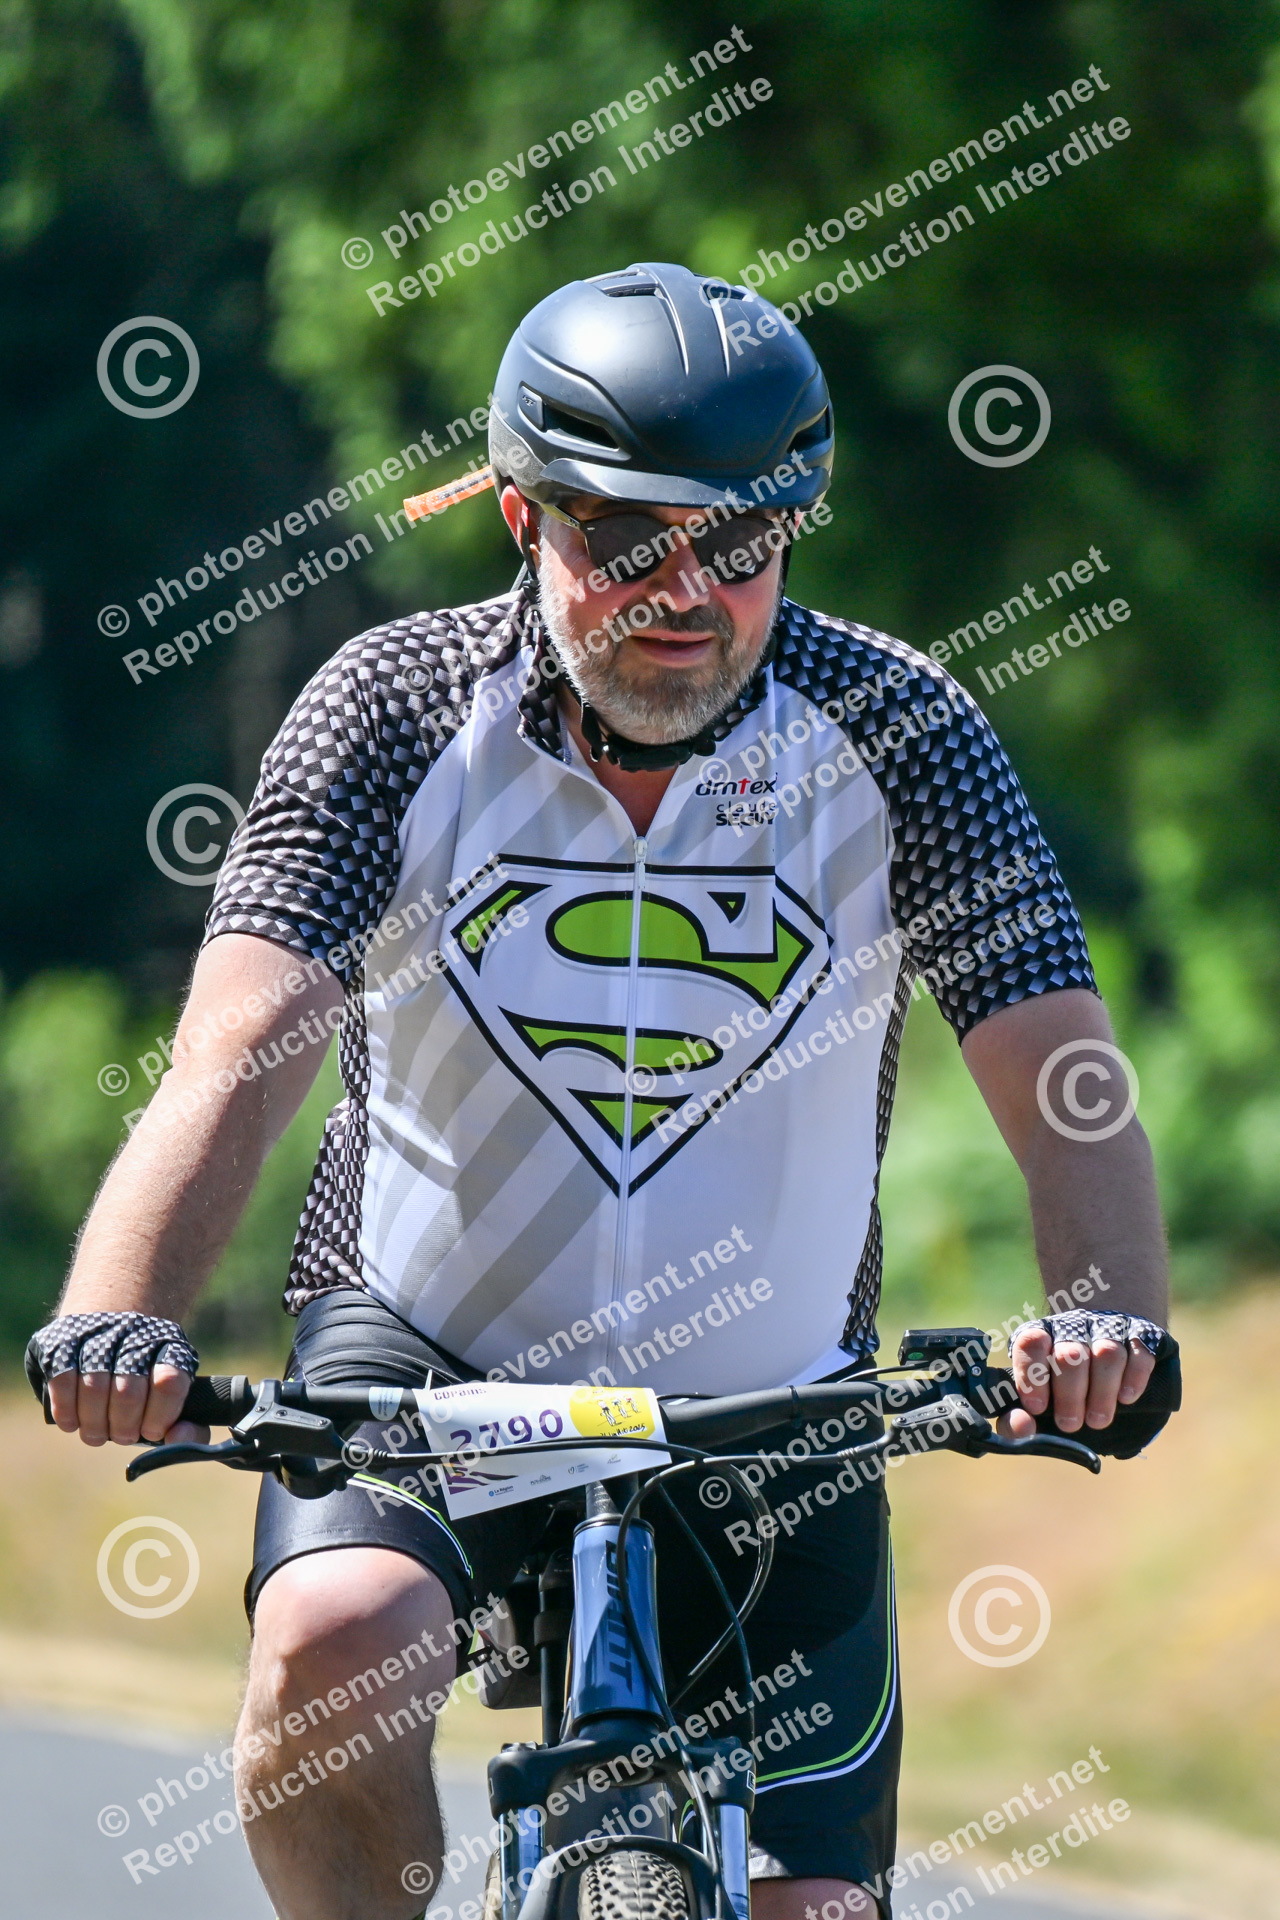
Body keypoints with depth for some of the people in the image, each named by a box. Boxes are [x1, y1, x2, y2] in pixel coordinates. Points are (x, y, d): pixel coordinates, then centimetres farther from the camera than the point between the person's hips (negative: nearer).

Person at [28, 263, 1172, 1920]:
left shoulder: (896, 736, -11)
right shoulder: (399, 708, -13)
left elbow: (1056, 1068, -19)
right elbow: (242, 1044, -25)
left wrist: (1106, 1314, -41)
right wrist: (116, 1314, -43)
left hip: (767, 1409, 1)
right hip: (425, 1349, -1)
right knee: (337, 1644, -32)